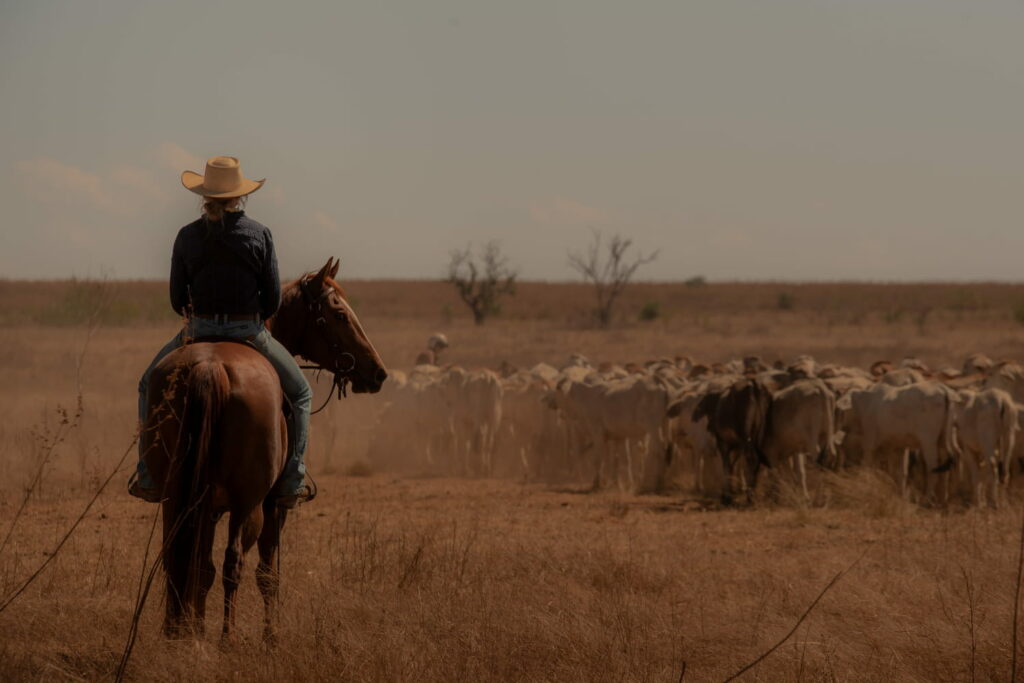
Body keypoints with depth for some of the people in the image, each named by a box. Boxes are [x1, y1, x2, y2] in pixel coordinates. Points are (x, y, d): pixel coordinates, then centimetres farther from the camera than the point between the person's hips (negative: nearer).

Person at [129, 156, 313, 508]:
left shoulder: (187, 237, -4)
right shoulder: (259, 235, -6)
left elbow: (177, 300, 0)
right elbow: (273, 300, -5)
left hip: (199, 333, 1)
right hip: (250, 332, -1)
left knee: (150, 385, 26)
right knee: (299, 392, 21)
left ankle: (148, 475, 18)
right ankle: (291, 482, 12)